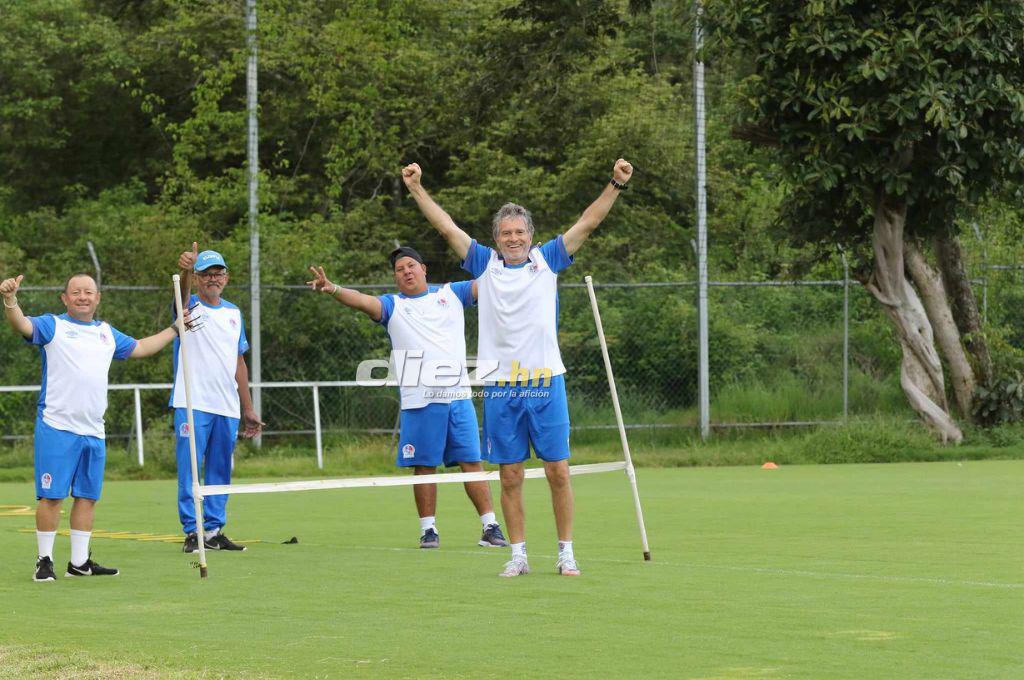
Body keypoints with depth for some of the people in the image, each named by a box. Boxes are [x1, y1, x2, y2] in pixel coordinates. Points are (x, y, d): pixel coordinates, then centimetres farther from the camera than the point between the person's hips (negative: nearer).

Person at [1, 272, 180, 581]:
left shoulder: (107, 333, 20)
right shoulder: (52, 326, 2)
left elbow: (139, 348, 34)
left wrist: (174, 330, 35)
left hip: (94, 432, 6)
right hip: (56, 428, -6)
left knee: (88, 496, 7)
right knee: (52, 495, -7)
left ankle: (79, 562, 14)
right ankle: (44, 560, 0)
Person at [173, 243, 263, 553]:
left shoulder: (233, 313, 16)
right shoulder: (191, 306, 0)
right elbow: (182, 294, -26)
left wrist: (248, 409, 17)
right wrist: (185, 270, -49)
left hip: (227, 409, 5)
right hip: (192, 405, -5)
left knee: (220, 472, 8)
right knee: (190, 470, -6)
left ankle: (214, 530, 14)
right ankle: (192, 532, -4)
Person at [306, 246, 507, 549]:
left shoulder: (451, 294, 12)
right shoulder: (393, 305, 7)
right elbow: (362, 300, -10)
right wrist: (332, 289, -29)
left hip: (458, 395, 1)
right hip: (419, 400, -1)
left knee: (471, 461, 2)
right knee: (425, 467, 1)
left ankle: (490, 527, 5)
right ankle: (428, 529, 9)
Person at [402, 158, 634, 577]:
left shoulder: (547, 260, 7)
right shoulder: (485, 263, 8)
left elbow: (588, 223, 4)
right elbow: (446, 227, 8)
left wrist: (616, 185, -4)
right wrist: (416, 189, 4)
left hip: (546, 385, -1)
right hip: (500, 387, 1)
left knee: (558, 472, -2)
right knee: (510, 476, 4)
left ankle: (566, 554, 6)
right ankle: (518, 555, 10)